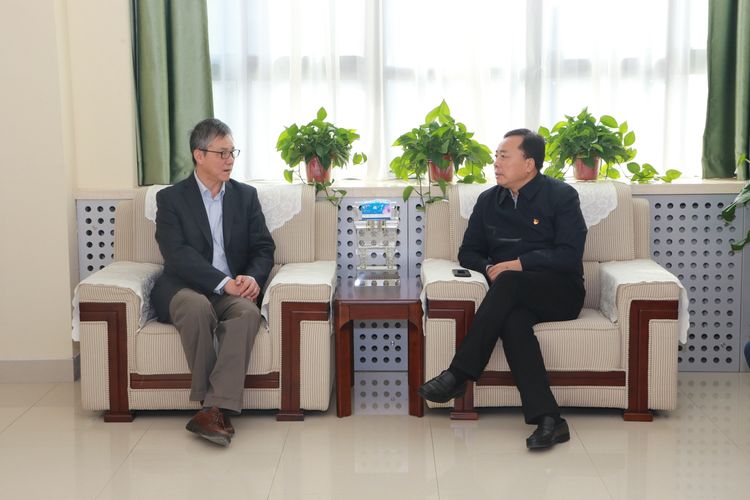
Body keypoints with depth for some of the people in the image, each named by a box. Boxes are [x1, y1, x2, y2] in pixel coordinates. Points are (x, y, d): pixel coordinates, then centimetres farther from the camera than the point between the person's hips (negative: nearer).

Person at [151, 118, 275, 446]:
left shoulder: (245, 196, 17)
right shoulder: (171, 198, 6)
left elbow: (264, 247, 11)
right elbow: (177, 254, -9)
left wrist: (252, 277, -13)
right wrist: (222, 282, -21)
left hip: (233, 290, 2)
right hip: (184, 288, -2)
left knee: (248, 311, -33)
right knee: (197, 306, -38)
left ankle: (216, 407, -40)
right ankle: (215, 406, -30)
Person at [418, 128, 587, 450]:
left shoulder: (561, 196, 3)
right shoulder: (489, 201, 17)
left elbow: (570, 256, -7)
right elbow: (468, 253, 20)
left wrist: (519, 264, -15)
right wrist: (489, 268, -2)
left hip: (560, 294, -3)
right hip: (515, 297, 3)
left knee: (509, 282, -35)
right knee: (512, 318, -35)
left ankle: (459, 375, -34)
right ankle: (547, 419, -43)